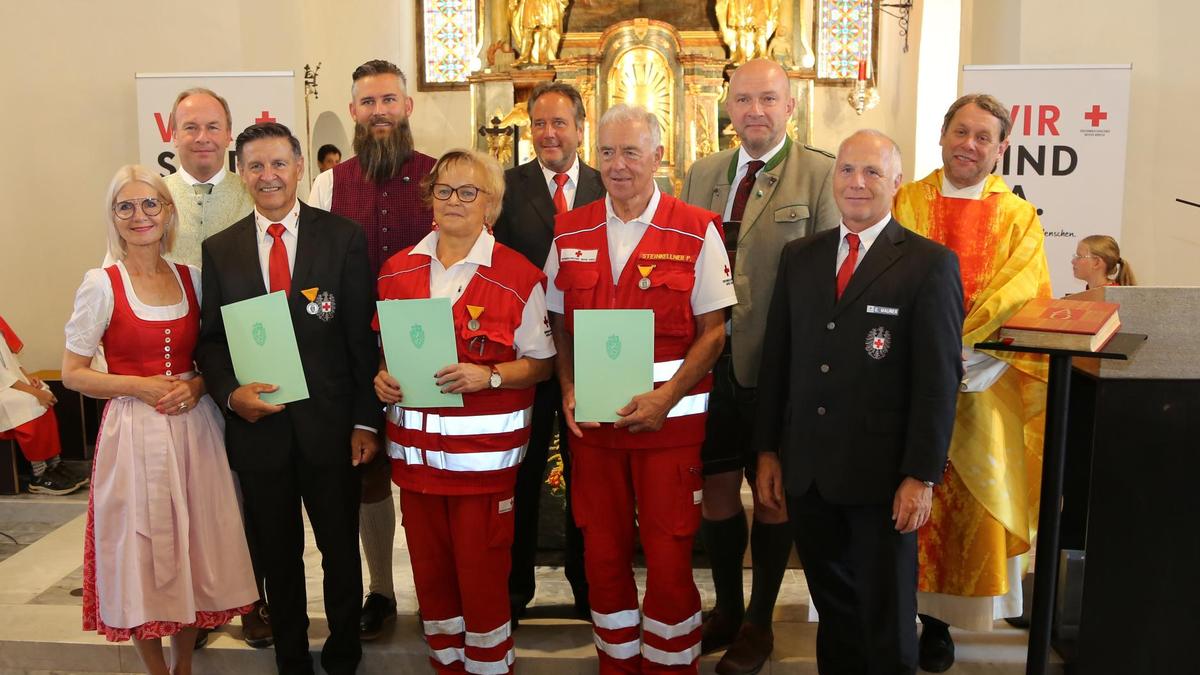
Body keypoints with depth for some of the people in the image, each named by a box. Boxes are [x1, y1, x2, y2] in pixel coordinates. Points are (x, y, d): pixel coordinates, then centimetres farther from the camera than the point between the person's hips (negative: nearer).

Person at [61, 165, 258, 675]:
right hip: (134, 435, -3)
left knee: (195, 552, 10)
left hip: (195, 430, 3)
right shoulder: (101, 285, -5)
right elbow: (72, 373, -3)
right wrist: (138, 386, -16)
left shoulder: (192, 279, 6)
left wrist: (197, 385, -7)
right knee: (143, 555, 5)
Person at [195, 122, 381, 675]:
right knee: (279, 555, 16)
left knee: (341, 550, 13)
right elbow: (210, 340, 6)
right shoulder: (219, 249, 5)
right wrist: (231, 393, -13)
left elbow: (363, 335, -5)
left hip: (331, 424, -2)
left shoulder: (343, 238, -3)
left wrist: (366, 419, -8)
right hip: (258, 426, 2)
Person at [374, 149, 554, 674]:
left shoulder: (519, 276, -7)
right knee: (429, 571, 14)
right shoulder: (398, 270, 7)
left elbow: (541, 363, -3)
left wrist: (489, 376, -18)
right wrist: (383, 378, -2)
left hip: (484, 450, -4)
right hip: (415, 448, 4)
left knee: (482, 573, 4)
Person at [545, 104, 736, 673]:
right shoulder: (570, 232, 7)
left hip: (670, 418, -3)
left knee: (670, 557, 2)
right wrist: (568, 392, -2)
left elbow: (713, 330, -4)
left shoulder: (696, 231, -4)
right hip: (591, 419, 3)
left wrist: (664, 399, -15)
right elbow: (559, 324, 12)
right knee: (602, 554, 11)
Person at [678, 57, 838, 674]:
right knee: (716, 488, 14)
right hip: (709, 362, 5)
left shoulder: (821, 174, -7)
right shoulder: (702, 173, 9)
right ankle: (726, 607, 36)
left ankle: (760, 622, 31)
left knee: (773, 494, 11)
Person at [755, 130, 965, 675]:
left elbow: (938, 378, -9)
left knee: (886, 614, 11)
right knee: (832, 608, 16)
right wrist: (768, 449, 8)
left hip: (882, 475, -4)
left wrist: (921, 476, -12)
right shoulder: (800, 257, 9)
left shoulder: (930, 264, -6)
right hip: (806, 470, 4)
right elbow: (776, 359, 10)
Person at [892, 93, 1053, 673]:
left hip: (980, 386, 1)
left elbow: (1020, 301, -2)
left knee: (969, 501, 5)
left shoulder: (1019, 219, 8)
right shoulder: (905, 203, 7)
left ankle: (938, 620, 18)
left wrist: (957, 343, -17)